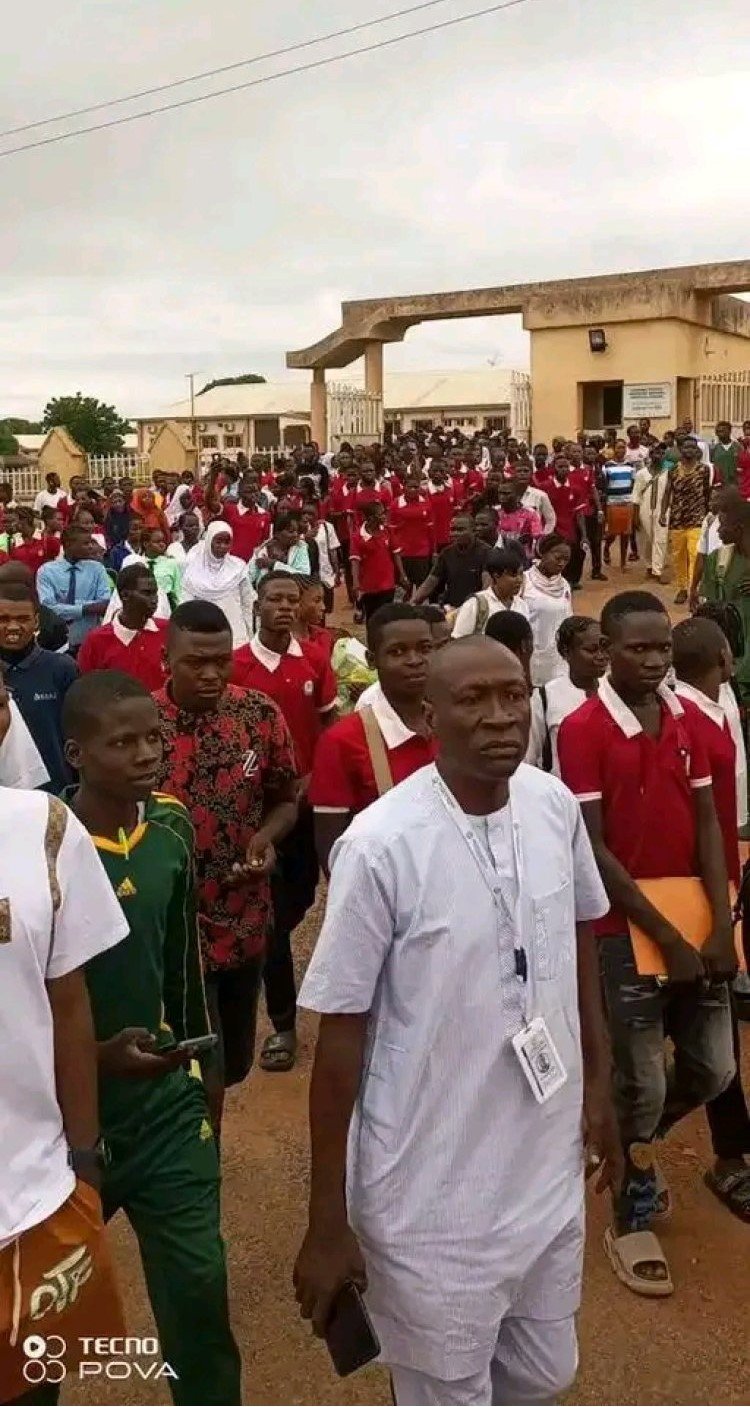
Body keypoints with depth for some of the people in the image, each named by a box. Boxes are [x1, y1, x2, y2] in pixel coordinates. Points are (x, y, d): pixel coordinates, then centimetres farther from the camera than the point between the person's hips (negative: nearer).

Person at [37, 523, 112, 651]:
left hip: (87, 642, 1)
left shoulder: (97, 569, 2)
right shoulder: (46, 571, -3)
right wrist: (85, 608, -24)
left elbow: (105, 604, -11)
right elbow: (48, 607, -16)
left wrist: (64, 606, -20)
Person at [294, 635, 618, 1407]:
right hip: (431, 1198, -5)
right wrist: (327, 1222, -10)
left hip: (549, 1171, 5)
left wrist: (599, 1079, 15)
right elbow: (341, 1031, -16)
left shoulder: (557, 807, -7)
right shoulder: (381, 845, -22)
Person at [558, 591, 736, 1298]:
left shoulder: (689, 718, 3)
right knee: (642, 1081, 4)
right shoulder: (582, 729, -16)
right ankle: (630, 1220, 28)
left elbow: (707, 824, 4)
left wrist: (721, 926, -7)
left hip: (695, 922, 6)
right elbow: (593, 850, -16)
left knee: (713, 1068, 13)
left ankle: (633, 1141, 43)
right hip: (624, 928, -6)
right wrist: (665, 936, -16)